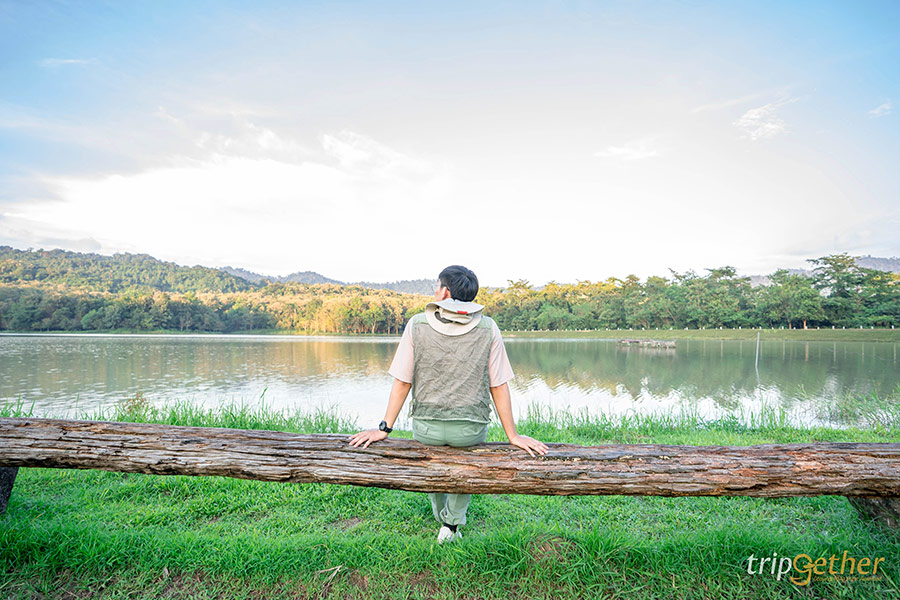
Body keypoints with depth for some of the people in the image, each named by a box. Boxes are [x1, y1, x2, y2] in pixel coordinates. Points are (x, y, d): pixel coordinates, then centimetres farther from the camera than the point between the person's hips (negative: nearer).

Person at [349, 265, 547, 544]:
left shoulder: (417, 324, -7)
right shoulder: (488, 328, -6)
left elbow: (402, 382, -6)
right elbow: (499, 386, -5)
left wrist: (384, 428, 3)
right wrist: (513, 435, 4)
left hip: (426, 428, 0)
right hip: (471, 430, 0)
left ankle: (444, 519, 43)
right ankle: (453, 523, 28)